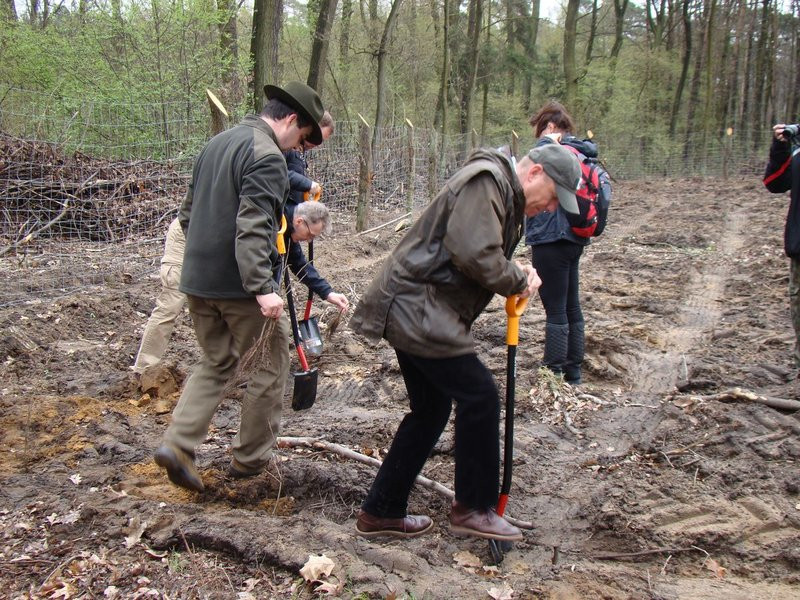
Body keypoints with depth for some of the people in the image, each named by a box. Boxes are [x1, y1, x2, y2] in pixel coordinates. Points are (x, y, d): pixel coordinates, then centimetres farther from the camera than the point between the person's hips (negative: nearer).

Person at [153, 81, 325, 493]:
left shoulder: (217, 143, 15)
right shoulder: (267, 156, -15)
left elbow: (189, 212, 21)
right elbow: (253, 228, -26)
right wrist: (262, 288, -29)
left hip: (198, 279, 8)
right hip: (239, 285, -8)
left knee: (216, 364, 20)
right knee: (270, 368, 9)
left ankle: (178, 443, 5)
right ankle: (250, 457, 18)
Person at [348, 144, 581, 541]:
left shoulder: (504, 194, 20)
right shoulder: (485, 180, -14)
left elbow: (487, 257, 24)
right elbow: (473, 254, -25)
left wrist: (517, 274, 3)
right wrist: (518, 281, -9)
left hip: (415, 312, 11)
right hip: (417, 311, -11)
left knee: (431, 411, 15)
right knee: (479, 396, -7)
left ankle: (381, 511, 24)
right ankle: (473, 508, 8)